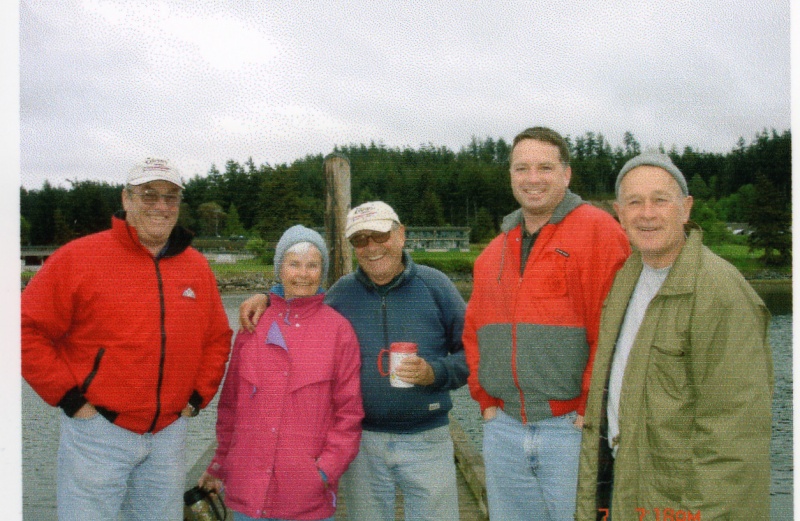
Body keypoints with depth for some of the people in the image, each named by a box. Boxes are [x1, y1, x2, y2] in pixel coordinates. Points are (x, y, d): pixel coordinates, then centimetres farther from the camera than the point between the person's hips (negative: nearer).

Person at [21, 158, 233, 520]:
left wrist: (197, 397, 6)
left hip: (169, 433, 5)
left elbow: (217, 338, 14)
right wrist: (70, 399, -11)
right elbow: (28, 331, -9)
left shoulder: (196, 266, 6)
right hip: (98, 431, -4)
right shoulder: (78, 257, -8)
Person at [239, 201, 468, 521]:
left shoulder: (433, 284, -2)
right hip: (361, 440, 2)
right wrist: (265, 300, 0)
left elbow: (472, 352, 0)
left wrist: (434, 373, -17)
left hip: (426, 438, -1)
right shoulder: (342, 292, 3)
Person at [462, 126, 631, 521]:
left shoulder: (597, 230, -8)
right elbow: (475, 331, 17)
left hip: (571, 428, -5)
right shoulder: (493, 253, 13)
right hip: (502, 429, 6)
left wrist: (590, 410, -13)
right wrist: (486, 400, 8)